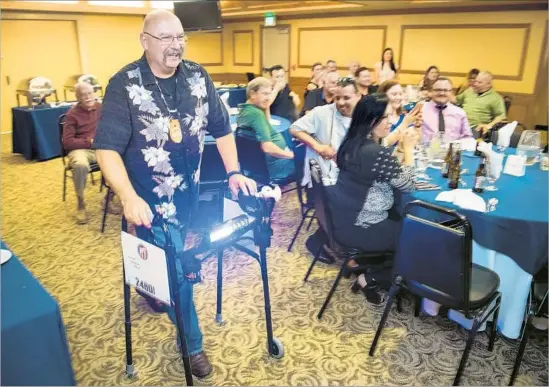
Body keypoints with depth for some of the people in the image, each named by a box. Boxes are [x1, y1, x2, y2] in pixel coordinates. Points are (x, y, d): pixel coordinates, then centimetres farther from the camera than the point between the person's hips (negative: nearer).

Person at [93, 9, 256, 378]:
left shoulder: (197, 76, -2)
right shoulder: (125, 84, -16)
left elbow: (221, 128, 5)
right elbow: (107, 147, -20)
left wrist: (234, 172, -3)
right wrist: (129, 197, -33)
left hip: (190, 191, 5)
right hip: (151, 199, -5)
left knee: (179, 265, 22)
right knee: (178, 272, -1)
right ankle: (192, 344, 20)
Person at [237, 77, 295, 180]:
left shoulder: (244, 110, 5)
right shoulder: (256, 113, -24)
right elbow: (267, 147, -32)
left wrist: (266, 108, 6)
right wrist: (289, 155, -17)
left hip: (262, 162, 10)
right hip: (273, 164, -10)